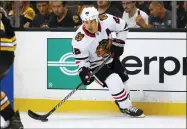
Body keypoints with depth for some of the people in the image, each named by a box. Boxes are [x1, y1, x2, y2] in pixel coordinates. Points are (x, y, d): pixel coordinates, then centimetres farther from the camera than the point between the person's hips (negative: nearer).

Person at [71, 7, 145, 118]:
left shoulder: (107, 21, -25)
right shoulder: (80, 40, -31)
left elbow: (123, 26, -6)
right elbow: (81, 60, -21)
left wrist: (118, 43, -11)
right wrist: (84, 73, -37)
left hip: (111, 57, 5)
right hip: (96, 65, -5)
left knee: (123, 80, 12)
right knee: (115, 82, -21)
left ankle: (125, 105, 36)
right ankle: (127, 108, -4)